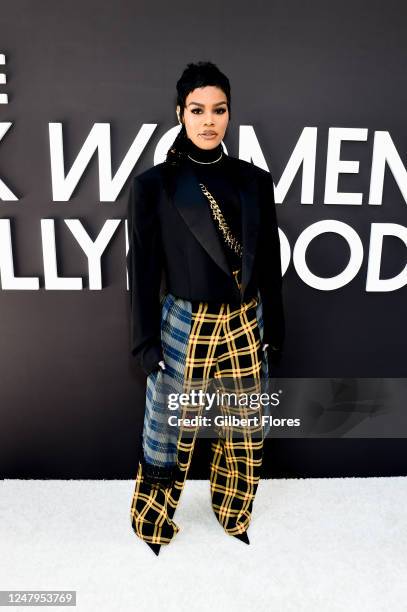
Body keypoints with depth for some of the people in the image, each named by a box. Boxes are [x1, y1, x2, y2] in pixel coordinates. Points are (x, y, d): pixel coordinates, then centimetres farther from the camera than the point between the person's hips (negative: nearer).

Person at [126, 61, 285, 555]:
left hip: (246, 326, 4)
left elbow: (269, 263, 7)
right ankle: (152, 524, 39)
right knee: (170, 435, 12)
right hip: (185, 328, -3)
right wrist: (146, 343, -5)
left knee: (243, 435, 16)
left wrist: (273, 331, 8)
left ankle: (233, 516, 43)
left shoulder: (254, 180, 4)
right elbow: (143, 270, -4)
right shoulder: (154, 184, -6)